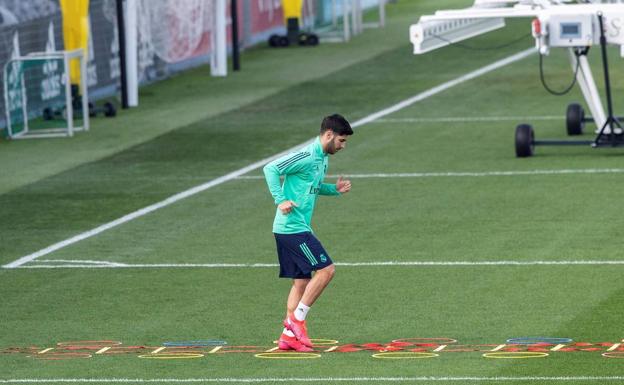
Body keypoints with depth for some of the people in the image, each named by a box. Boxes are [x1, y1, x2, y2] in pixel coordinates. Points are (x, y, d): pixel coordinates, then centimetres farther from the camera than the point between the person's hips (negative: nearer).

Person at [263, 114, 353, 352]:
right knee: (326, 269, -10)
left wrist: (334, 189, 11)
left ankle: (289, 335, 10)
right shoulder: (306, 156, -15)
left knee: (301, 281, 9)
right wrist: (280, 199, -24)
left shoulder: (323, 159, 15)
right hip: (292, 227, -10)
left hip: (299, 228, 10)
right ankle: (296, 318, -4)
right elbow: (270, 169, -18)